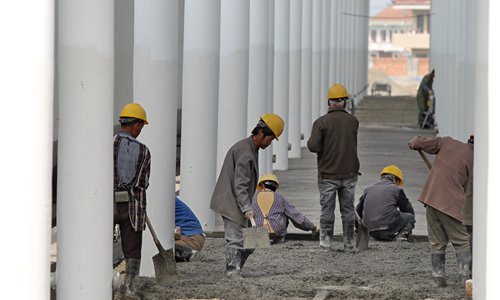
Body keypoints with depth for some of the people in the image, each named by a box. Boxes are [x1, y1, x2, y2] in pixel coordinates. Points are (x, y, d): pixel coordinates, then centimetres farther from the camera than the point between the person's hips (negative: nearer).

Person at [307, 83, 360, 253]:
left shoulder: (321, 122, -10)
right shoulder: (353, 121, -1)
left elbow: (313, 146, -18)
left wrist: (311, 141, 6)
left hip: (328, 174, -2)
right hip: (349, 173, 2)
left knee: (327, 209, 7)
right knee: (348, 209, 10)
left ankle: (326, 240, 10)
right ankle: (348, 243, 12)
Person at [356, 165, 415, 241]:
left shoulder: (368, 189, 20)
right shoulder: (396, 189, 8)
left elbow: (358, 212, 25)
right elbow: (410, 211, 16)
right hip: (388, 228, -5)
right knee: (410, 216, 18)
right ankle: (400, 235, -6)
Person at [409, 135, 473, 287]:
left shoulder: (447, 142, 6)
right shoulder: (473, 161, 1)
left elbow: (419, 142, 3)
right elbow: (468, 189, 4)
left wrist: (414, 143, 26)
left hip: (430, 197, 4)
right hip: (451, 202, -4)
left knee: (437, 242, 13)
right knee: (462, 242, 5)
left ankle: (438, 277, 12)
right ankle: (467, 277, -3)